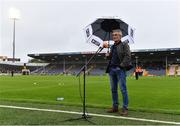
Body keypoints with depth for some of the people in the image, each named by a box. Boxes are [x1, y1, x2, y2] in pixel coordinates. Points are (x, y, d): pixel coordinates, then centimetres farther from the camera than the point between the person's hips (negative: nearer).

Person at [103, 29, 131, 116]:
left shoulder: (124, 45, 0)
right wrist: (108, 56, 6)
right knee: (113, 89, 10)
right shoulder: (112, 46, 20)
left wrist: (122, 65, -15)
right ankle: (115, 107, 19)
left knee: (123, 89, -6)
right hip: (111, 69, 7)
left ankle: (125, 108, 0)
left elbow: (128, 56, -10)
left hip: (120, 69, -7)